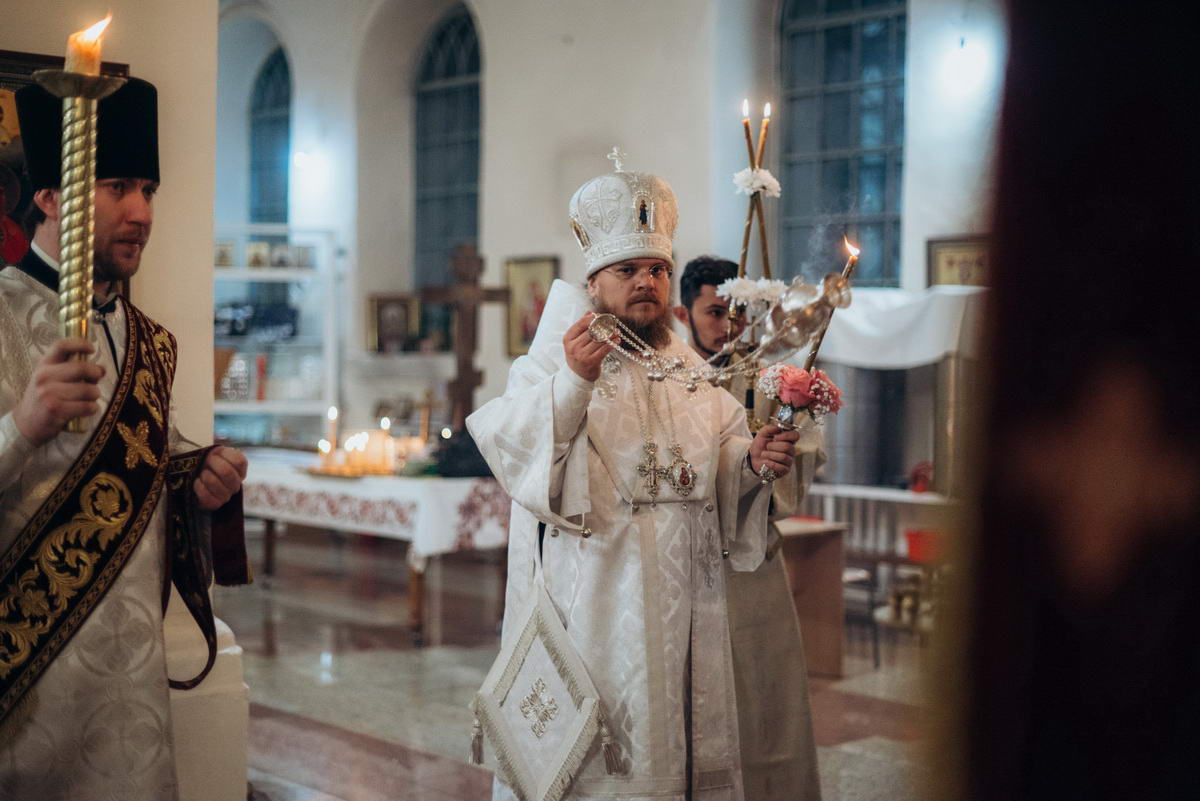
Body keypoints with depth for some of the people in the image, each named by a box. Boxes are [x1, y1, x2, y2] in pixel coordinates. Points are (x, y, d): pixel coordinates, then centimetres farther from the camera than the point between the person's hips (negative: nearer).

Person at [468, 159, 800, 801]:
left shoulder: (692, 369, 14)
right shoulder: (554, 362, -2)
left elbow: (719, 464, 15)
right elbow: (506, 446, -18)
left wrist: (753, 460, -7)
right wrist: (572, 381, -33)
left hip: (681, 602, 5)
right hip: (594, 607, -5)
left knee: (682, 740, 10)